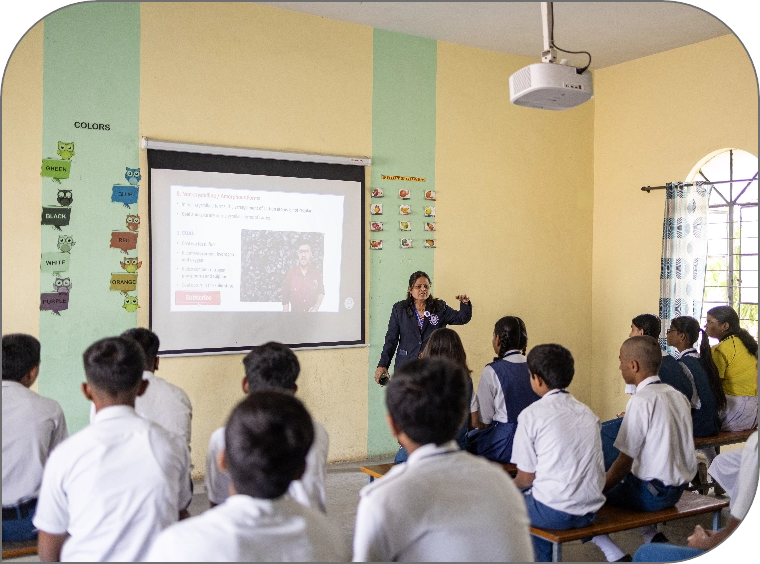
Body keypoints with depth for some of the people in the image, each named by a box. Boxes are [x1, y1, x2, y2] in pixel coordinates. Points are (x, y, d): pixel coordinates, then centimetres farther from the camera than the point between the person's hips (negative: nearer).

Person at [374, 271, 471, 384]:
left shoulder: (440, 308, 7)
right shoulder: (399, 309, 6)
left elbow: (462, 318, 7)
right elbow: (391, 339, 4)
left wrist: (465, 304, -14)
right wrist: (382, 365, -2)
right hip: (406, 366, 0)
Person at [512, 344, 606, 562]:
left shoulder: (532, 415, -9)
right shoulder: (587, 413, 8)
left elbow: (526, 477, -5)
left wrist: (512, 485, 17)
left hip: (555, 513, -6)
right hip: (591, 510, 6)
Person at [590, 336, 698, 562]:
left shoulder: (641, 400, -19)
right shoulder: (677, 395, 5)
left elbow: (625, 461, -18)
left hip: (652, 492, -8)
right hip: (677, 489, 9)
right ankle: (655, 539, 18)